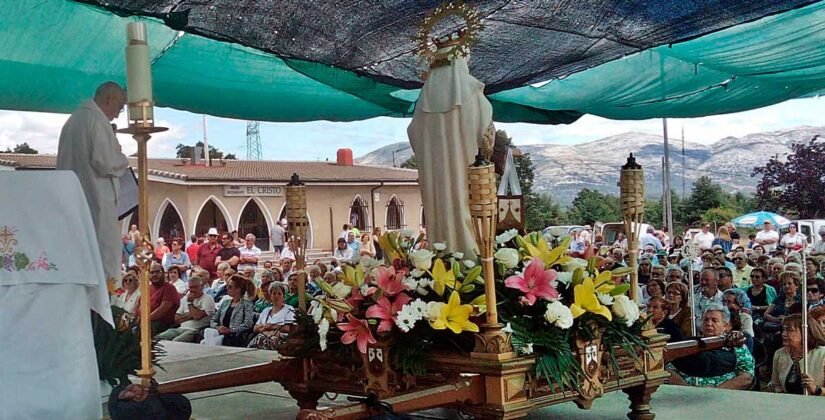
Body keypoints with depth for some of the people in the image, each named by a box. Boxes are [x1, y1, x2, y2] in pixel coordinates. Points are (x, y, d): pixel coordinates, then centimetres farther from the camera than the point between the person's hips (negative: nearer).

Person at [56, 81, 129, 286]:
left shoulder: (73, 119, 15)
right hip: (98, 198, -9)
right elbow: (104, 161, -19)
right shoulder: (97, 120, -12)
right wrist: (123, 161, 0)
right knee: (105, 253, -5)